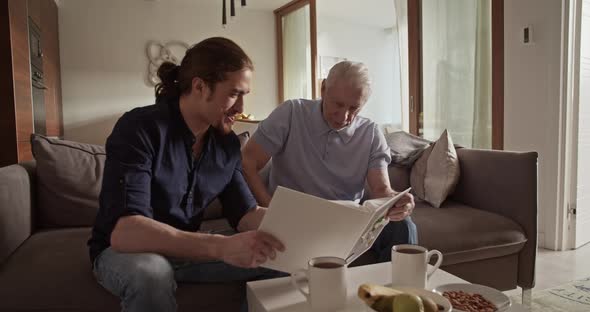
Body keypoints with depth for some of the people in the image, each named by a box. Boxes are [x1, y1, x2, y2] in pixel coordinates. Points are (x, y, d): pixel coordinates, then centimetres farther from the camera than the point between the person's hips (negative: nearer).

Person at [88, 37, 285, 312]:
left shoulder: (227, 143, -5)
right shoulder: (140, 128, -24)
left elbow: (245, 214, -4)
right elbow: (123, 231, -35)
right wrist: (222, 247, -47)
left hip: (186, 249, 5)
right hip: (125, 251, -5)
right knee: (152, 273, -39)